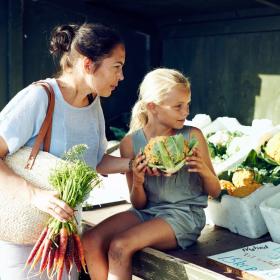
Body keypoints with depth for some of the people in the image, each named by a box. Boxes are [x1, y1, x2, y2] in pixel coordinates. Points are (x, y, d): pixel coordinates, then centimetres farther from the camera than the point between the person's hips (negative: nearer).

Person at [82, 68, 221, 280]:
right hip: (148, 211, 4)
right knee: (91, 241, -17)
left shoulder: (192, 137, -6)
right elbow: (139, 204, 2)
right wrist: (137, 183, -19)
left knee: (120, 246, -24)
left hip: (185, 214, -3)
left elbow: (215, 191, 3)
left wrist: (205, 171, -18)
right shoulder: (131, 143, -3)